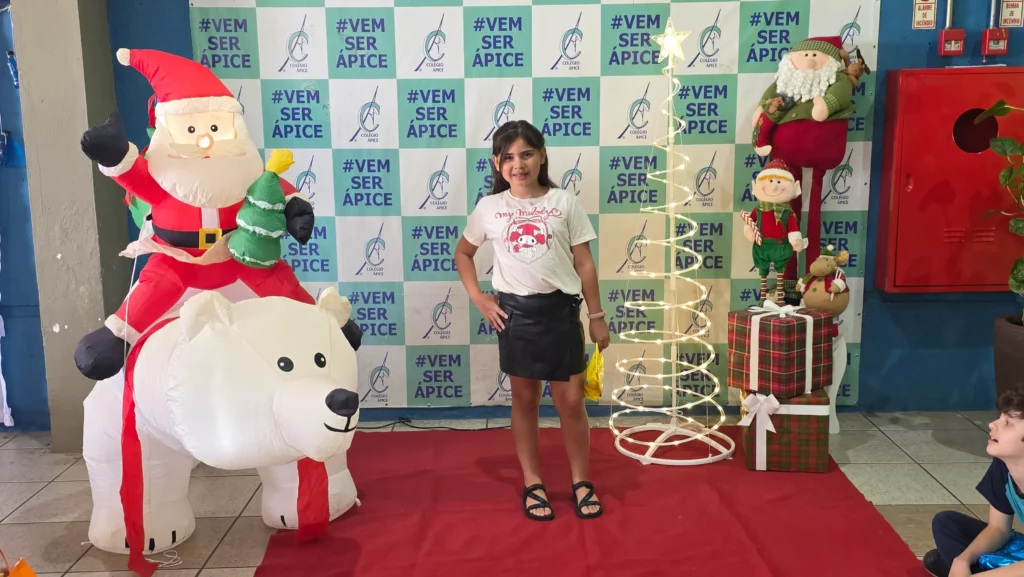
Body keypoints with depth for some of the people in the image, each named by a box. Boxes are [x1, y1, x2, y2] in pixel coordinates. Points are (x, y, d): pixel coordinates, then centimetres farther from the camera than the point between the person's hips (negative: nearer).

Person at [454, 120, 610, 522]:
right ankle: (532, 484, 24)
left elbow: (584, 264, 2)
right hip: (516, 312, 1)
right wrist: (479, 299, 3)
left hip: (560, 309, -1)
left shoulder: (565, 203, -1)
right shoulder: (489, 208, 1)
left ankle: (582, 482, 22)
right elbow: (463, 253, 15)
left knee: (571, 400, 5)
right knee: (525, 399, 11)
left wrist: (596, 316, 3)